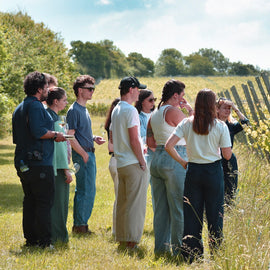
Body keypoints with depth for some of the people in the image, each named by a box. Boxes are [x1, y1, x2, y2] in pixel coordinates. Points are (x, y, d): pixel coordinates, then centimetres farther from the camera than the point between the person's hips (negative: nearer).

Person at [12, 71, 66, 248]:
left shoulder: (19, 108, 18)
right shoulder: (35, 106, -13)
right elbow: (38, 132, -25)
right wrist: (55, 135, -9)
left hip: (23, 163, 9)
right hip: (39, 164, -9)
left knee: (30, 201, 14)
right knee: (45, 201, -5)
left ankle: (30, 239, 16)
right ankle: (43, 241, -6)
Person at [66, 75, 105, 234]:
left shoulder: (84, 109, 17)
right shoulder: (74, 110, -12)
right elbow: (70, 136, -16)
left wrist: (94, 138, 9)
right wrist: (84, 154, -18)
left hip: (89, 154, 10)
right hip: (82, 155, -10)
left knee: (83, 191, 12)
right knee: (86, 191, -9)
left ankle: (79, 224, 17)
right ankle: (80, 225, -3)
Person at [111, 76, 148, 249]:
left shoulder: (116, 110, 15)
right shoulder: (130, 110, -13)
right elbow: (134, 140, -18)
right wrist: (141, 161, -12)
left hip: (121, 163, 9)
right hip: (133, 163, -9)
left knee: (122, 203, 13)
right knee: (136, 204, -7)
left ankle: (122, 240, 18)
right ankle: (132, 241, -9)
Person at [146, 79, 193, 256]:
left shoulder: (154, 115, 13)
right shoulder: (174, 112, -12)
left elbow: (150, 142, 16)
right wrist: (191, 112, 4)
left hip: (157, 160, 9)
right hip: (175, 161, -8)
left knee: (161, 207, 12)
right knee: (179, 207, -2)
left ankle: (161, 246, 15)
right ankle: (178, 247, 0)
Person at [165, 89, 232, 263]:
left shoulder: (187, 124, -2)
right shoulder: (220, 126, -8)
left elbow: (169, 146, -9)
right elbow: (227, 155, -6)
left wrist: (182, 162, 4)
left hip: (193, 171, 2)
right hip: (214, 171, -2)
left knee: (192, 214, 8)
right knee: (215, 215, 7)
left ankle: (191, 255, 11)